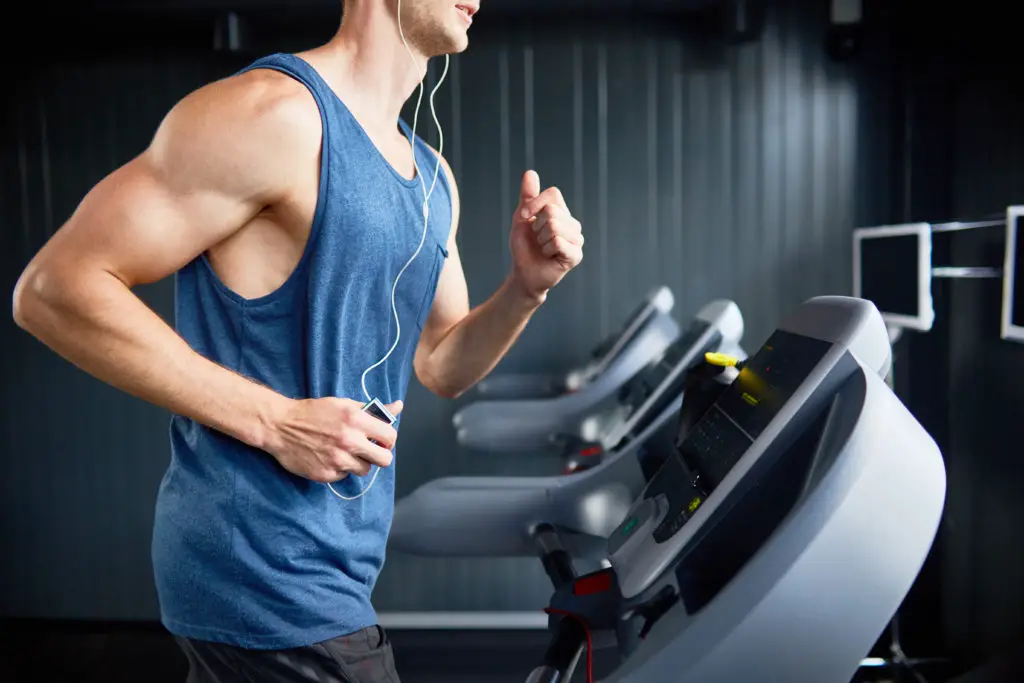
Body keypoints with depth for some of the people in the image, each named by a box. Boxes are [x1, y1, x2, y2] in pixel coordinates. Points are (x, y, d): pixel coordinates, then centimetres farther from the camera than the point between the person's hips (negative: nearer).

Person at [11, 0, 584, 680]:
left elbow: (440, 365, 15)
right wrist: (274, 421, -22)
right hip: (267, 568, -8)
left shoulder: (432, 176, 10)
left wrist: (527, 288, -3)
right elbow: (52, 290, -18)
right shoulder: (274, 112, -16)